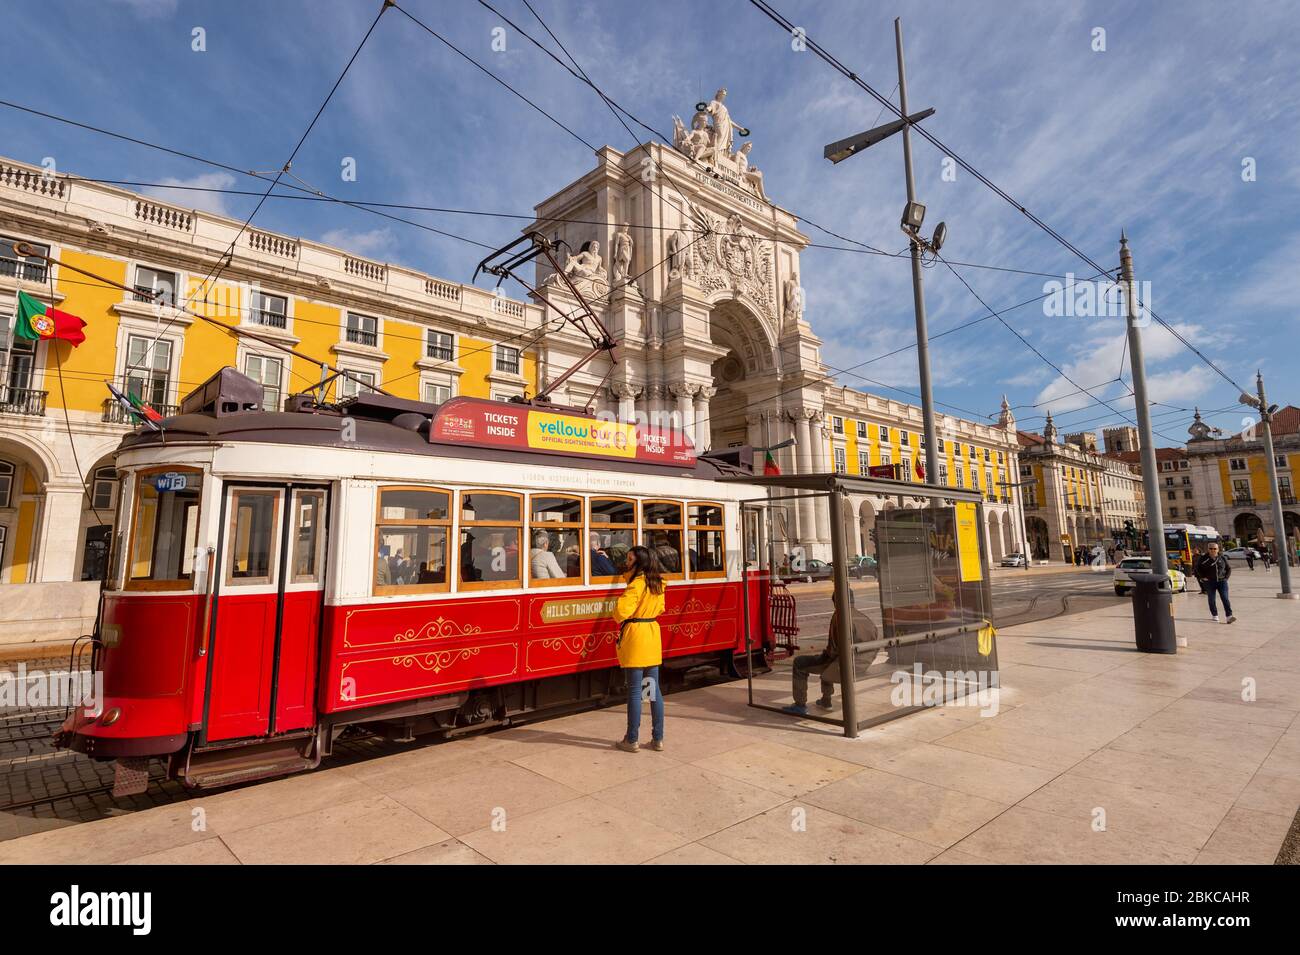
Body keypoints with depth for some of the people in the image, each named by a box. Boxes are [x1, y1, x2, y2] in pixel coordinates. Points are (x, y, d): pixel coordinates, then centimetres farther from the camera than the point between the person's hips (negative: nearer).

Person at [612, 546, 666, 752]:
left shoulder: (636, 584, -14)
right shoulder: (657, 583, 10)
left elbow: (621, 611, -22)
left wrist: (621, 620, -2)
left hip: (634, 635, -7)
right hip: (653, 634, 8)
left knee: (634, 690, 1)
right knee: (654, 688, 11)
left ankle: (632, 740, 10)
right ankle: (658, 739, 17)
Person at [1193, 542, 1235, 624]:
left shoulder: (1222, 558, 7)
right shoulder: (1203, 558, -2)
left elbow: (1228, 569, 20)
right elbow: (1195, 569, 4)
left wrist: (1226, 577, 7)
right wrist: (1201, 577, -4)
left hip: (1222, 581, 2)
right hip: (1209, 582, -2)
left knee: (1225, 598, -8)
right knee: (1212, 599, 4)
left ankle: (1229, 616, -12)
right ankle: (1214, 616, 17)